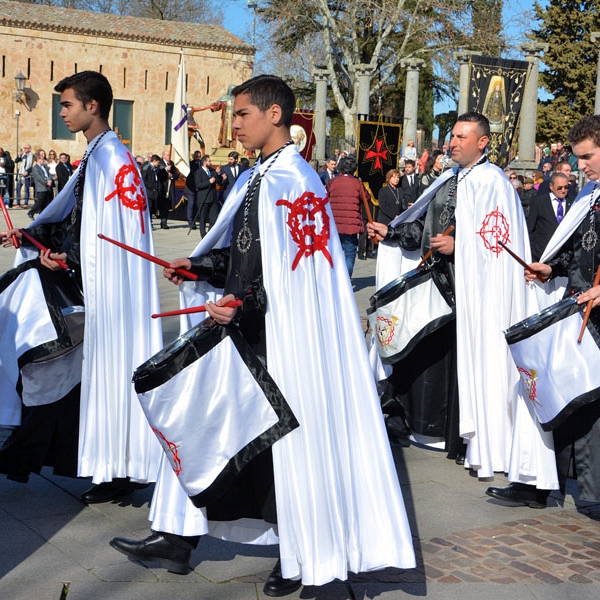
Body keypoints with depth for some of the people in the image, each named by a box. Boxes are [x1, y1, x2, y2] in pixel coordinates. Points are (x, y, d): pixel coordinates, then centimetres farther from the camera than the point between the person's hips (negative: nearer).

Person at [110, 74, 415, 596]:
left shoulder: (295, 181, -15)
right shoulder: (255, 178, 12)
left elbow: (298, 270, -20)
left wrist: (245, 303, -25)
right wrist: (199, 265, 6)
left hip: (283, 333, -9)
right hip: (241, 325, 10)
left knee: (290, 439, 3)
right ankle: (179, 540, 25)